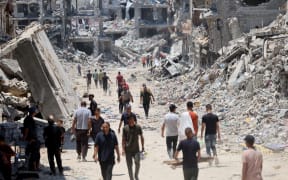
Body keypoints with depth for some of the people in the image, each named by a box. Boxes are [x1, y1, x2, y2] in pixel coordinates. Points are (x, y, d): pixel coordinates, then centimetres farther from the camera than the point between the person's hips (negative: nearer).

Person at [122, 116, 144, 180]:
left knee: (137, 163, -15)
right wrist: (123, 149, -4)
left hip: (136, 149, 0)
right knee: (129, 165, 4)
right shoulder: (125, 128, -1)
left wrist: (142, 147, 6)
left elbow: (141, 137, 8)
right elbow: (123, 139, 2)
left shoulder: (138, 127, 0)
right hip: (128, 150, 0)